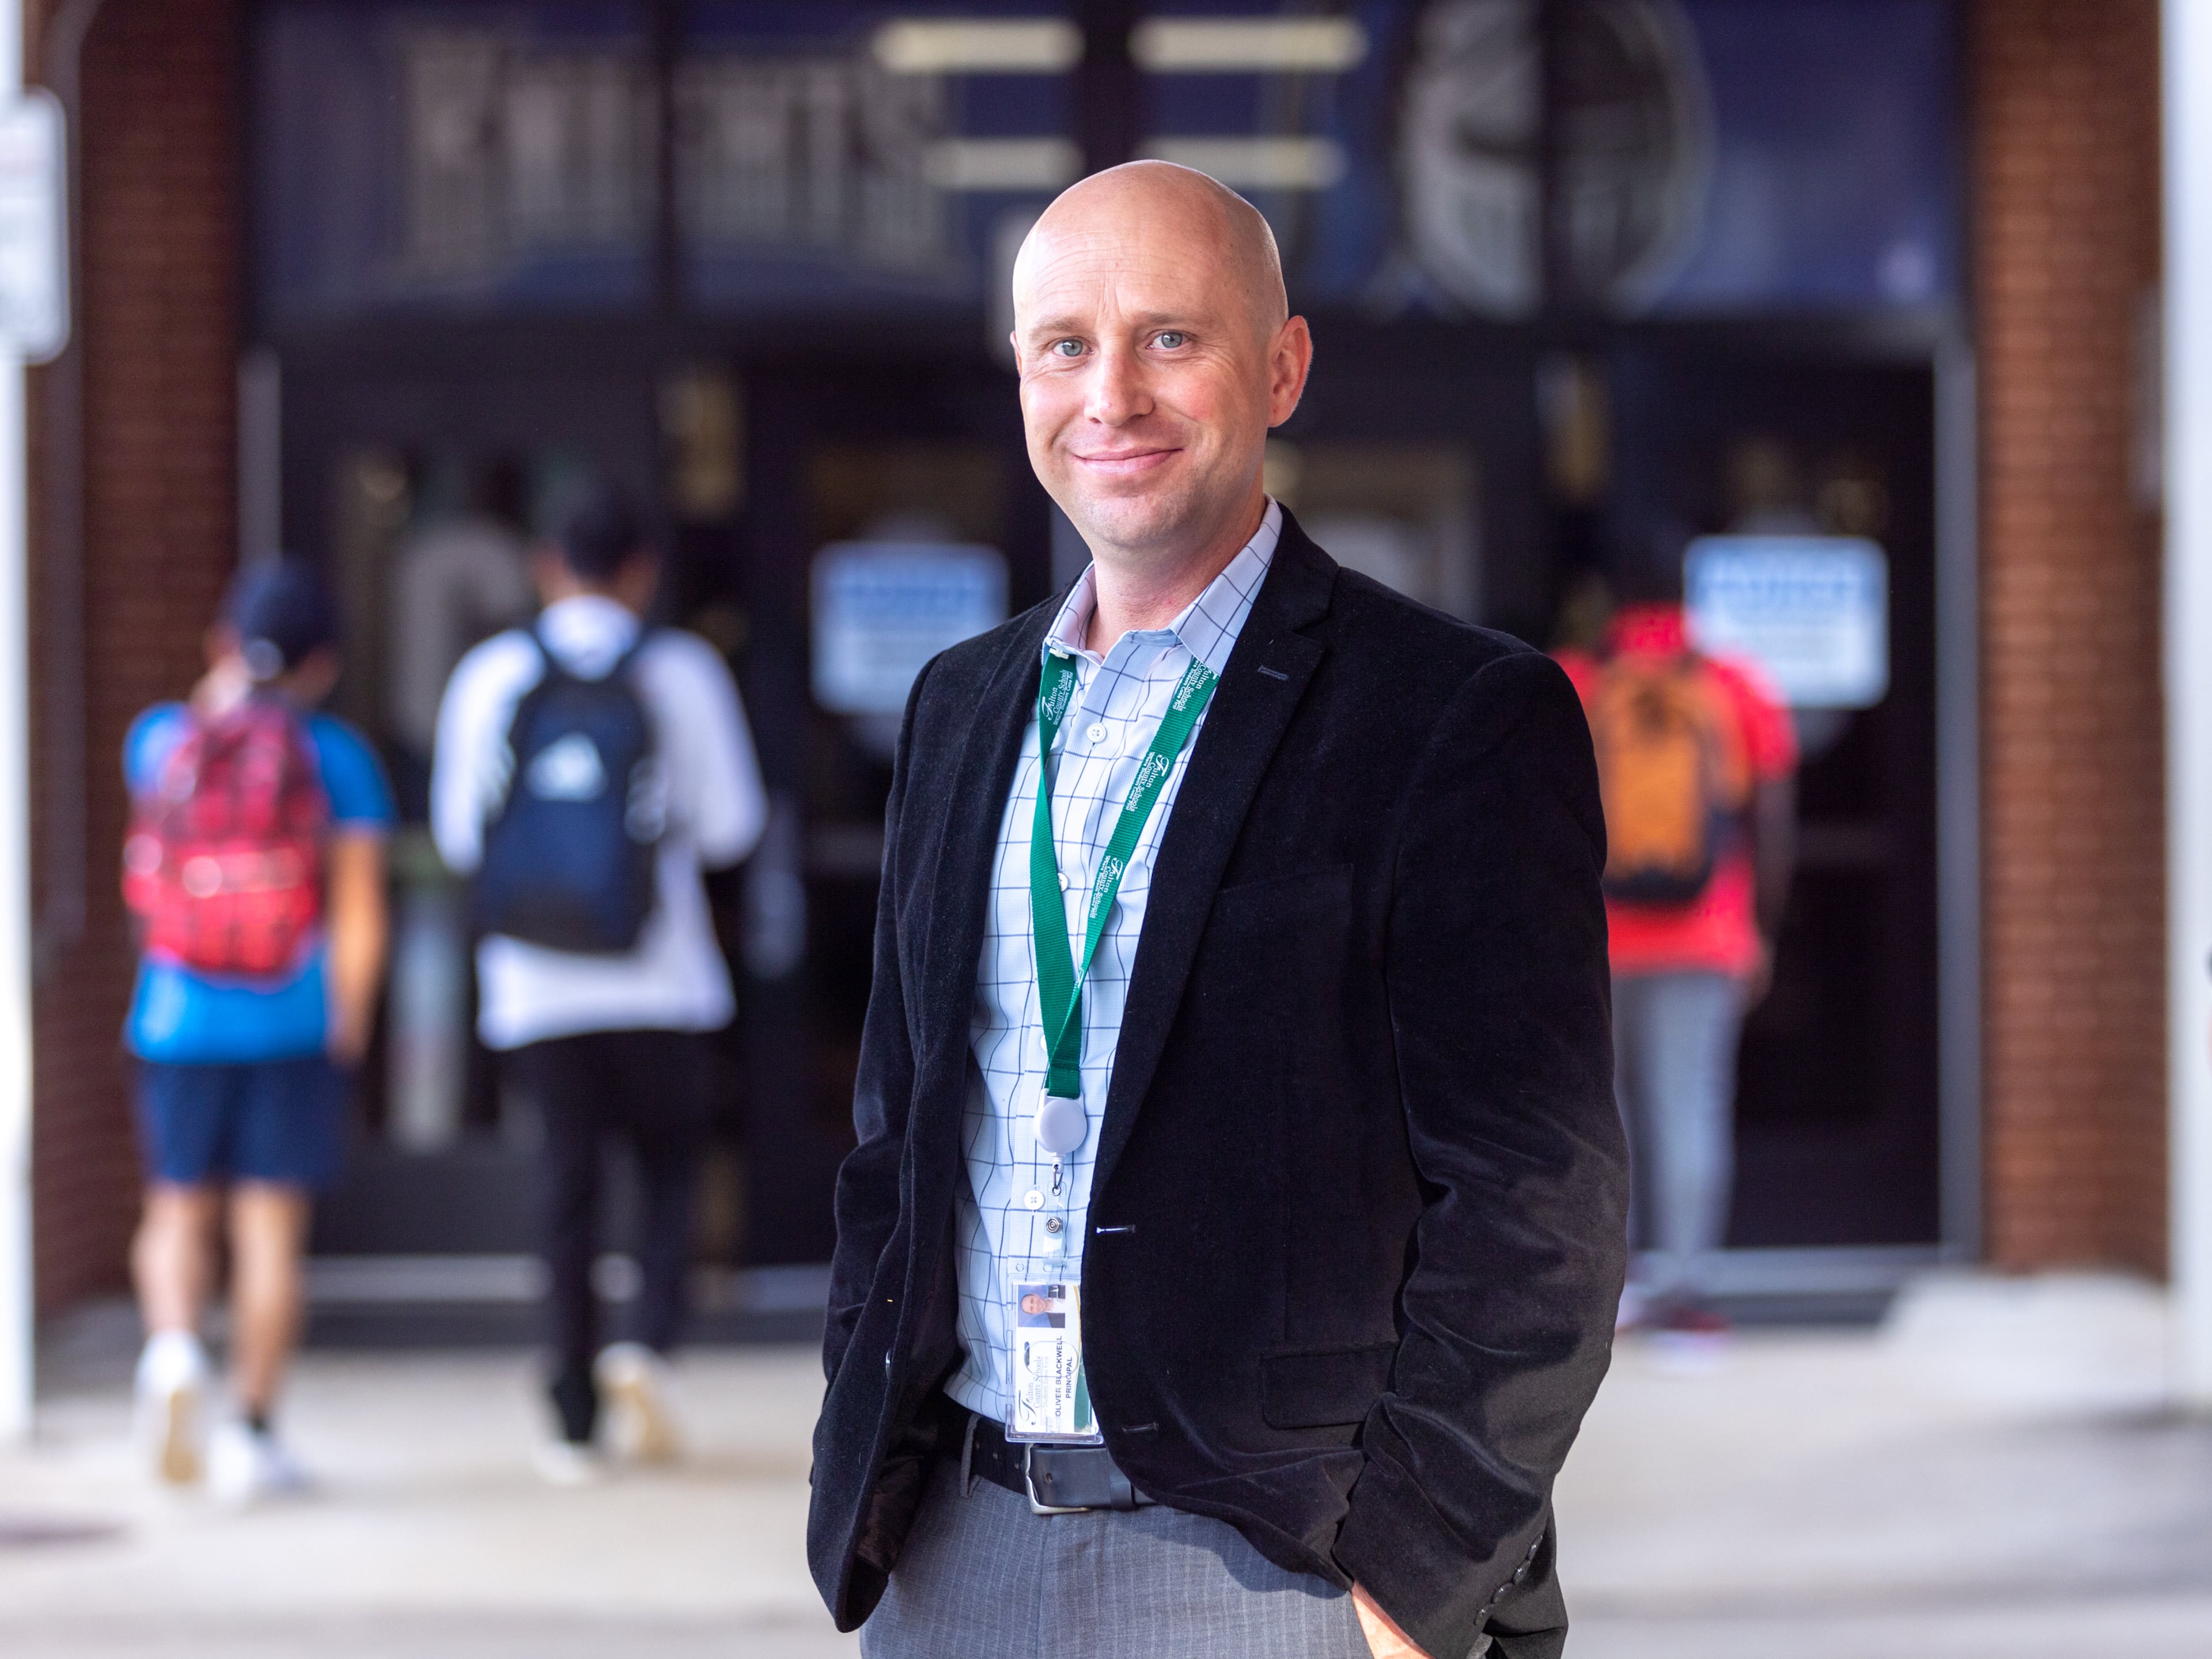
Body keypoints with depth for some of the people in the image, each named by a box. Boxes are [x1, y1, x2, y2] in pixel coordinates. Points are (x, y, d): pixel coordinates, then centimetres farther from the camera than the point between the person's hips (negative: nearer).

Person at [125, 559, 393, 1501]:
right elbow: (360, 919, -6)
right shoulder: (338, 758, -4)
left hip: (178, 1024, 1)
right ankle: (252, 1433, 4)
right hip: (292, 1031, -1)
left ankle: (172, 1346, -11)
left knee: (178, 1212, 15)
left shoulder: (160, 738, 1)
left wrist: (228, 690, 25)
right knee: (271, 1226, 5)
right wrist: (346, 1033, 5)